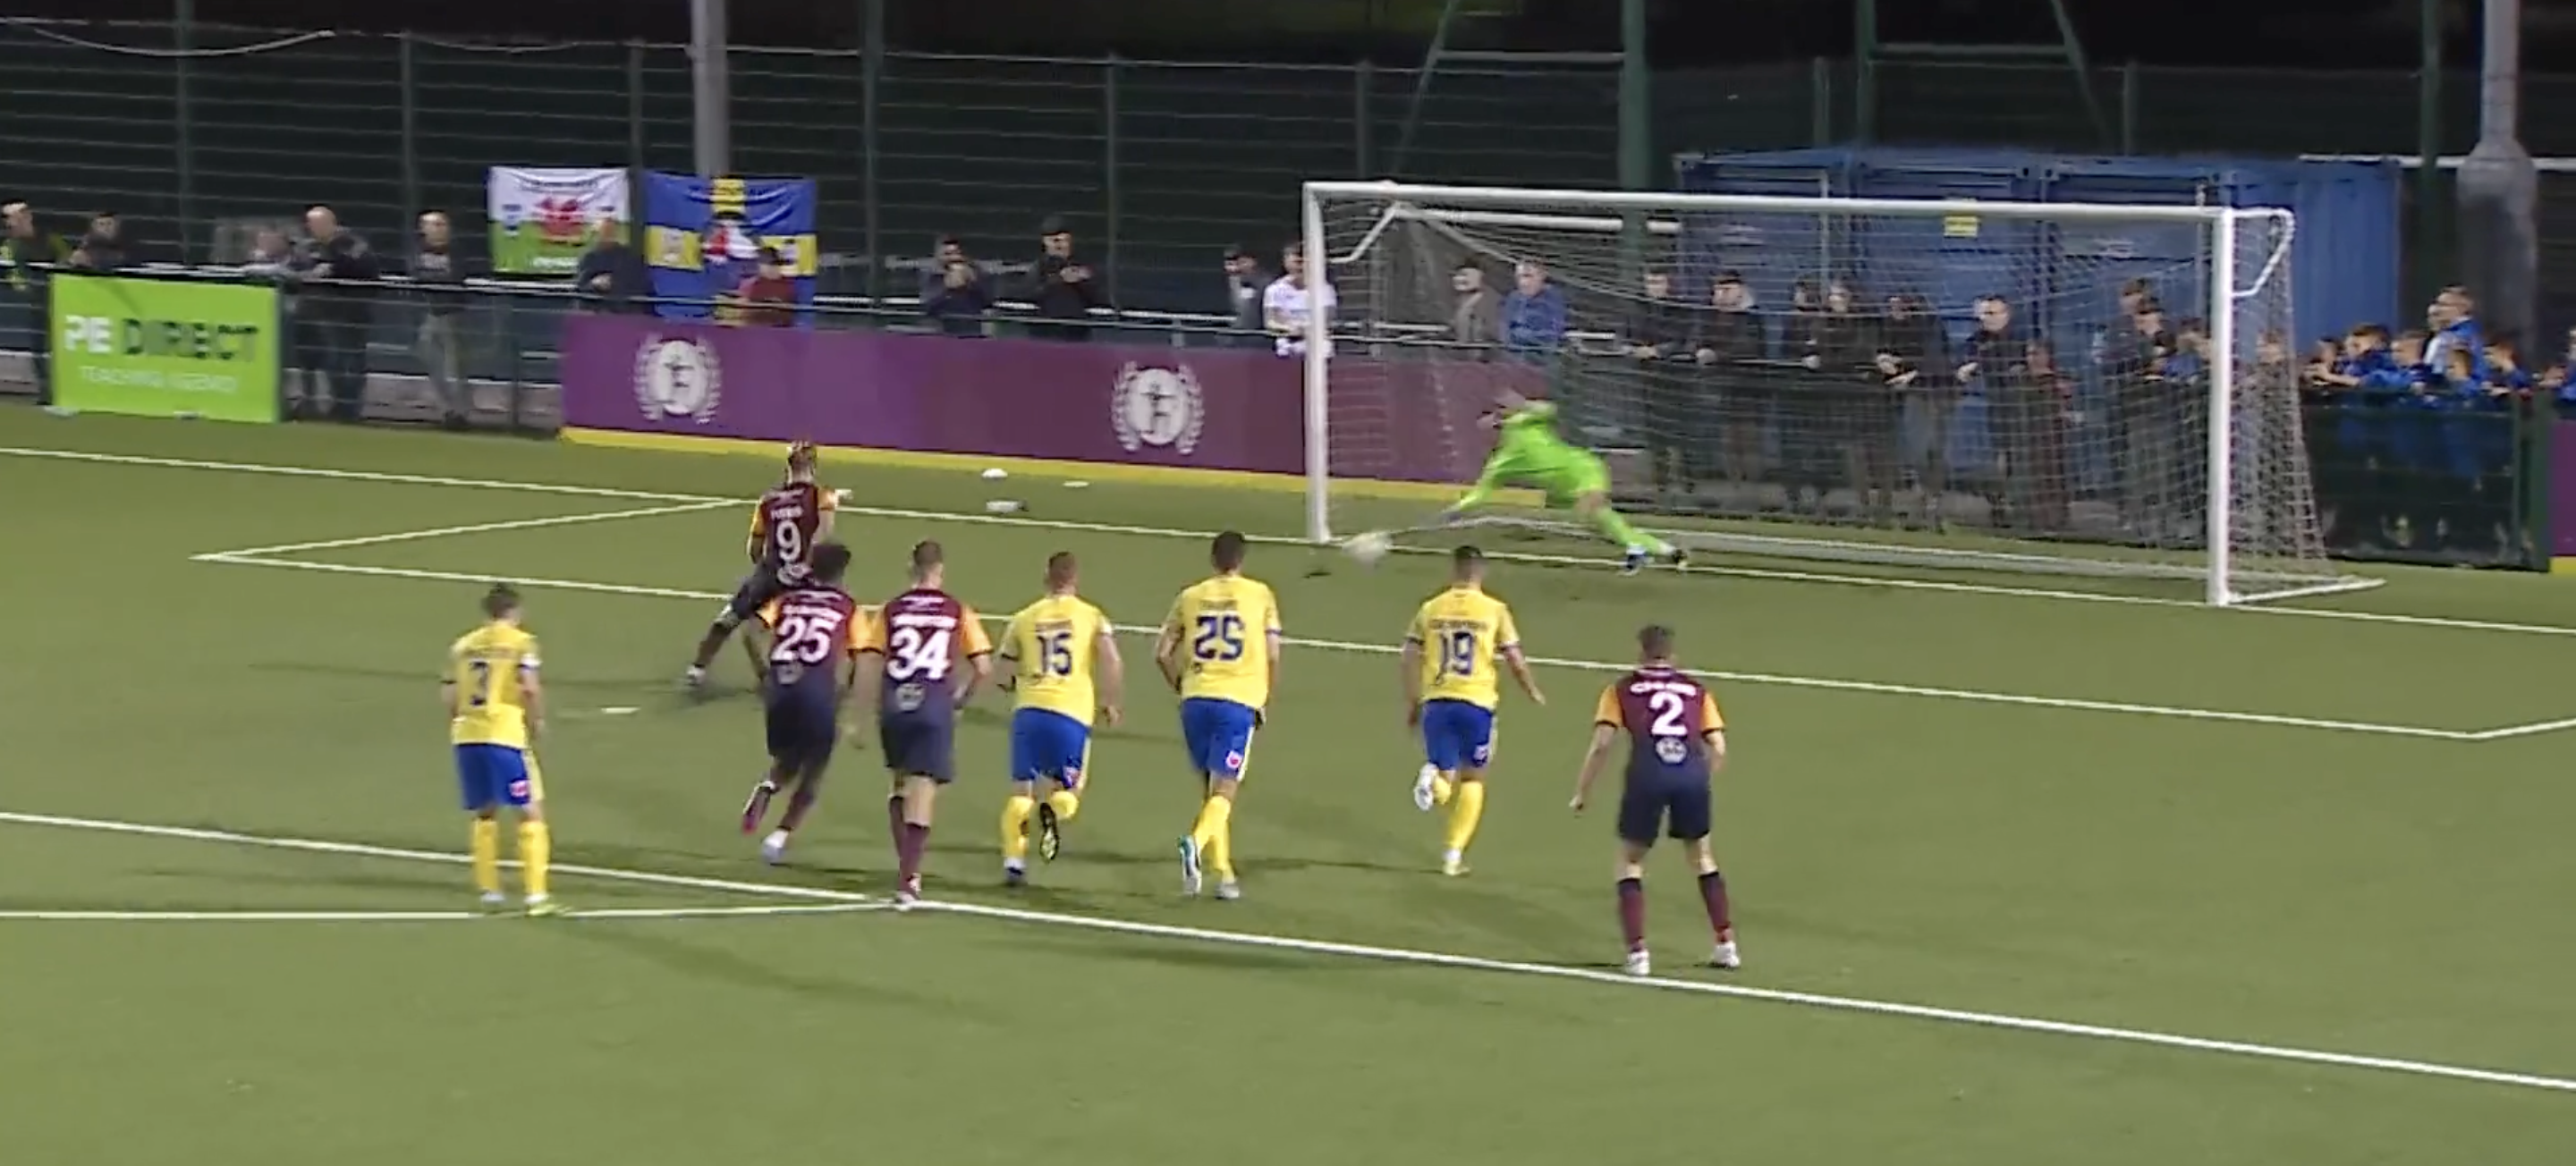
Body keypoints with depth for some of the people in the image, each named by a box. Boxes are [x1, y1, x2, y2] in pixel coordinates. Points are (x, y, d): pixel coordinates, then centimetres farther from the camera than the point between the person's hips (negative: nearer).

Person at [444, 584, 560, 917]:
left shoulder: (462, 645, 14)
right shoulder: (520, 642, 0)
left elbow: (448, 696, 9)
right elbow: (529, 686, -14)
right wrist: (538, 719, 2)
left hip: (466, 735, 5)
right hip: (505, 734, -5)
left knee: (485, 814, 19)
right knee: (531, 812, 1)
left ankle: (489, 891, 18)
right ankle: (535, 895, -7)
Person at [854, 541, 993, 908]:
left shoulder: (891, 610, 7)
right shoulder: (959, 612, 4)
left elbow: (868, 664, 1)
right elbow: (983, 667, 2)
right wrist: (963, 696, 20)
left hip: (894, 704, 2)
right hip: (935, 706, -2)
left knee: (902, 782, 23)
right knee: (922, 790, -1)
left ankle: (906, 866, 20)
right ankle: (907, 879, -7)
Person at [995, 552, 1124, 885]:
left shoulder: (1024, 618, 11)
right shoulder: (1092, 617, 6)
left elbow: (1005, 678, 13)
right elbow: (1112, 663, -7)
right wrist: (1109, 703, 9)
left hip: (1028, 709, 1)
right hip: (1071, 712, -1)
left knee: (1021, 790, 12)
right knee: (1068, 792, 11)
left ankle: (1013, 859, -3)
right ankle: (1054, 811, -24)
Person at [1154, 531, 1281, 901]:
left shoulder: (1190, 596, 10)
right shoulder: (1260, 595, 4)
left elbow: (1162, 654, 8)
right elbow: (1273, 655, 0)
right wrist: (1266, 700, 14)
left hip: (1197, 700, 3)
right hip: (1239, 701, -3)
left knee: (1211, 789, 16)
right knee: (1224, 791, -5)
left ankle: (1223, 873, 16)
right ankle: (1196, 841, -33)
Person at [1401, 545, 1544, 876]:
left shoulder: (1431, 609, 6)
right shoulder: (1494, 610, 0)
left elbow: (1410, 659, 4)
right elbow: (1515, 661, 1)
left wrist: (1412, 703, 14)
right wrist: (1533, 691, 19)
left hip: (1437, 702, 1)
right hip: (1477, 702, -1)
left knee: (1446, 781, 10)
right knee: (1472, 780, 14)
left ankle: (1432, 777, -27)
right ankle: (1454, 854, 11)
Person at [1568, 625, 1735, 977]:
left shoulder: (1622, 689, 17)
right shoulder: (1695, 690, 23)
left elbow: (1602, 743, 5)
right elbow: (1718, 748, 14)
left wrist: (1582, 792, 14)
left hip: (1647, 775, -2)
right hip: (1691, 775, 2)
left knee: (1631, 861, 16)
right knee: (1702, 857, 24)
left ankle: (1638, 952, 6)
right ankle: (1726, 945, 24)